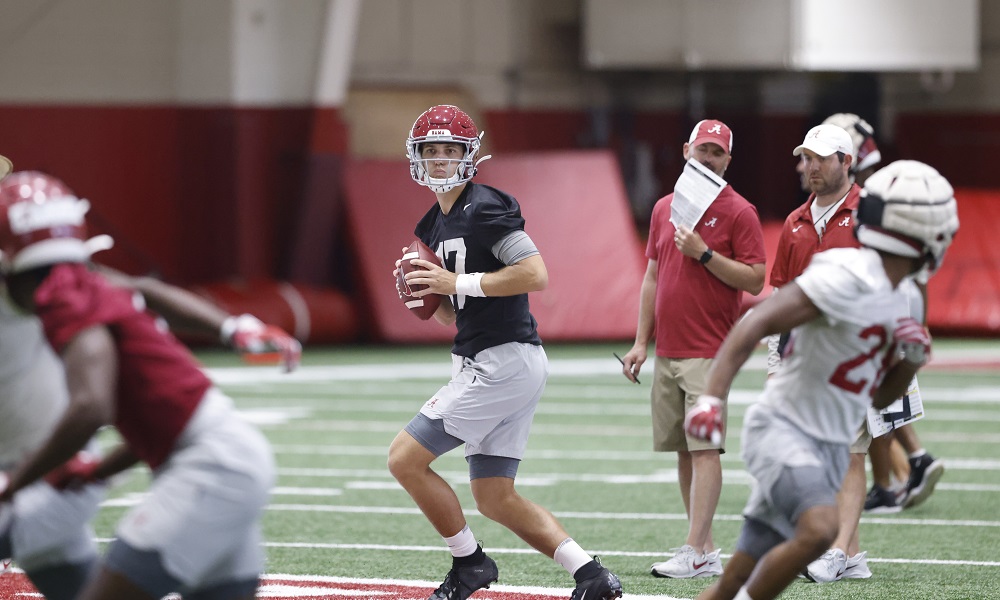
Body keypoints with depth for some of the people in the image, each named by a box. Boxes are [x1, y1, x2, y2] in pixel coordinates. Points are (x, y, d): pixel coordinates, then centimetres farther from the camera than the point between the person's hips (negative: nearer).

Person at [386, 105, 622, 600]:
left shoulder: (483, 208, -12)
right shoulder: (436, 225, 17)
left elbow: (535, 275, -22)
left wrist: (457, 283, -18)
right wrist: (424, 291, 3)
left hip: (502, 363, -10)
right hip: (485, 365, 10)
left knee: (405, 458, -6)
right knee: (495, 498, 10)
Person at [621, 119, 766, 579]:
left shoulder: (738, 213, -3)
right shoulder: (665, 209, 15)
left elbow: (754, 281, -9)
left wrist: (704, 253, -16)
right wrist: (641, 342, 14)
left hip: (709, 352, -7)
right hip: (667, 352, 7)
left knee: (704, 448, -11)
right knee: (682, 450, 6)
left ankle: (695, 553, -15)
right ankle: (706, 550, 11)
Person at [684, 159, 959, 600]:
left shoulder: (907, 300, 9)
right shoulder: (848, 278, -19)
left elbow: (879, 397, 19)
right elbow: (755, 324, -24)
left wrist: (913, 358, -2)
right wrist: (711, 398, -35)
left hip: (832, 448, 9)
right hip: (784, 428, -9)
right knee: (820, 527, -32)